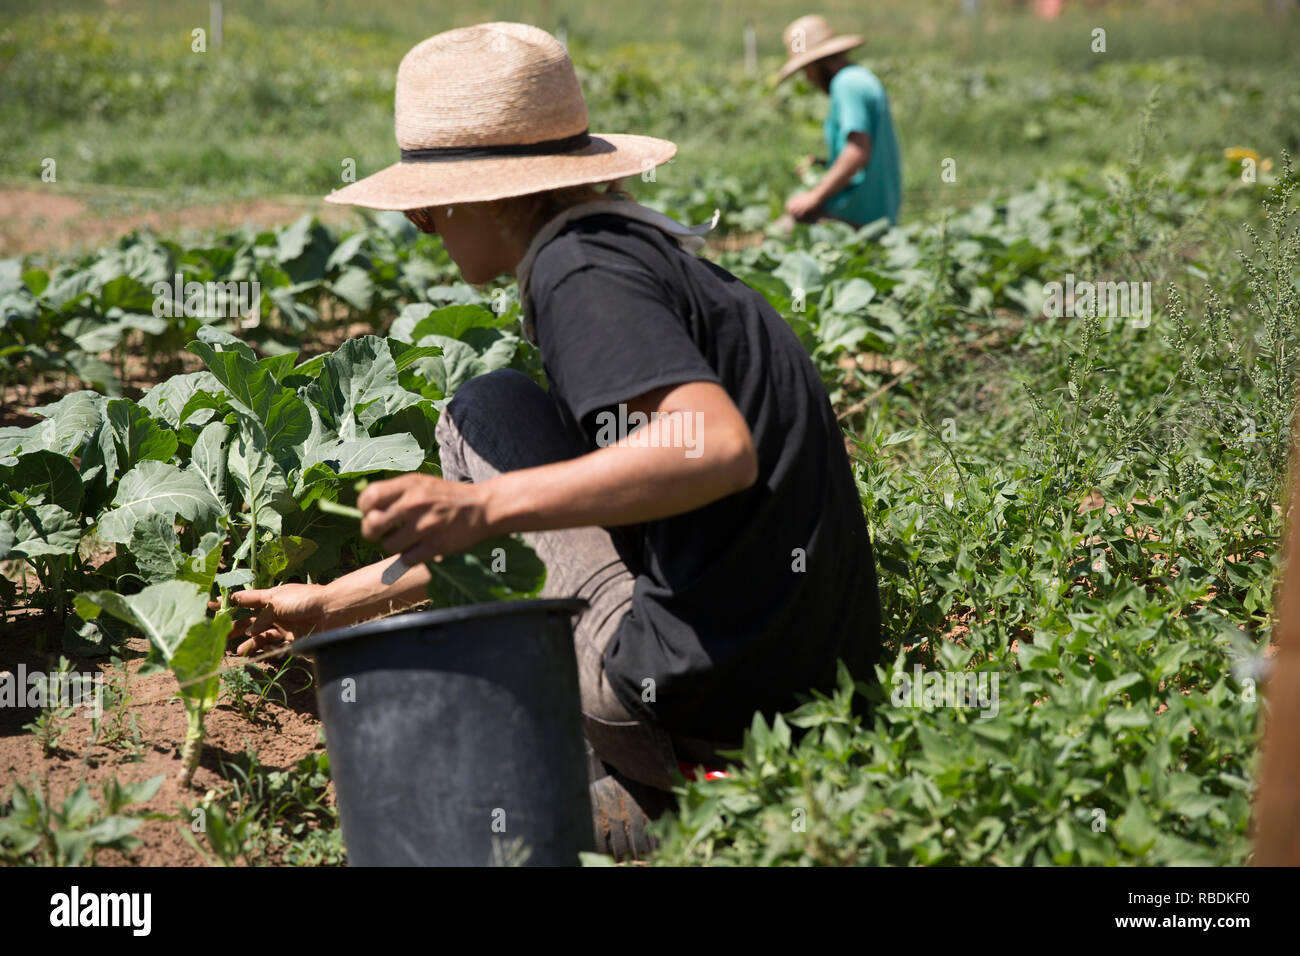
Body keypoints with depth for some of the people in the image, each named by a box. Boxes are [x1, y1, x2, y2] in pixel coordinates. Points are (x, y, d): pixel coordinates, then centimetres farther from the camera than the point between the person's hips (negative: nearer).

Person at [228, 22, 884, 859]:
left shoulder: (579, 270, -11)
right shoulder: (635, 244, 20)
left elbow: (721, 451, -29)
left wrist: (482, 509, -31)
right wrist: (330, 606, 29)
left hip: (715, 682, -10)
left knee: (486, 415, 2)